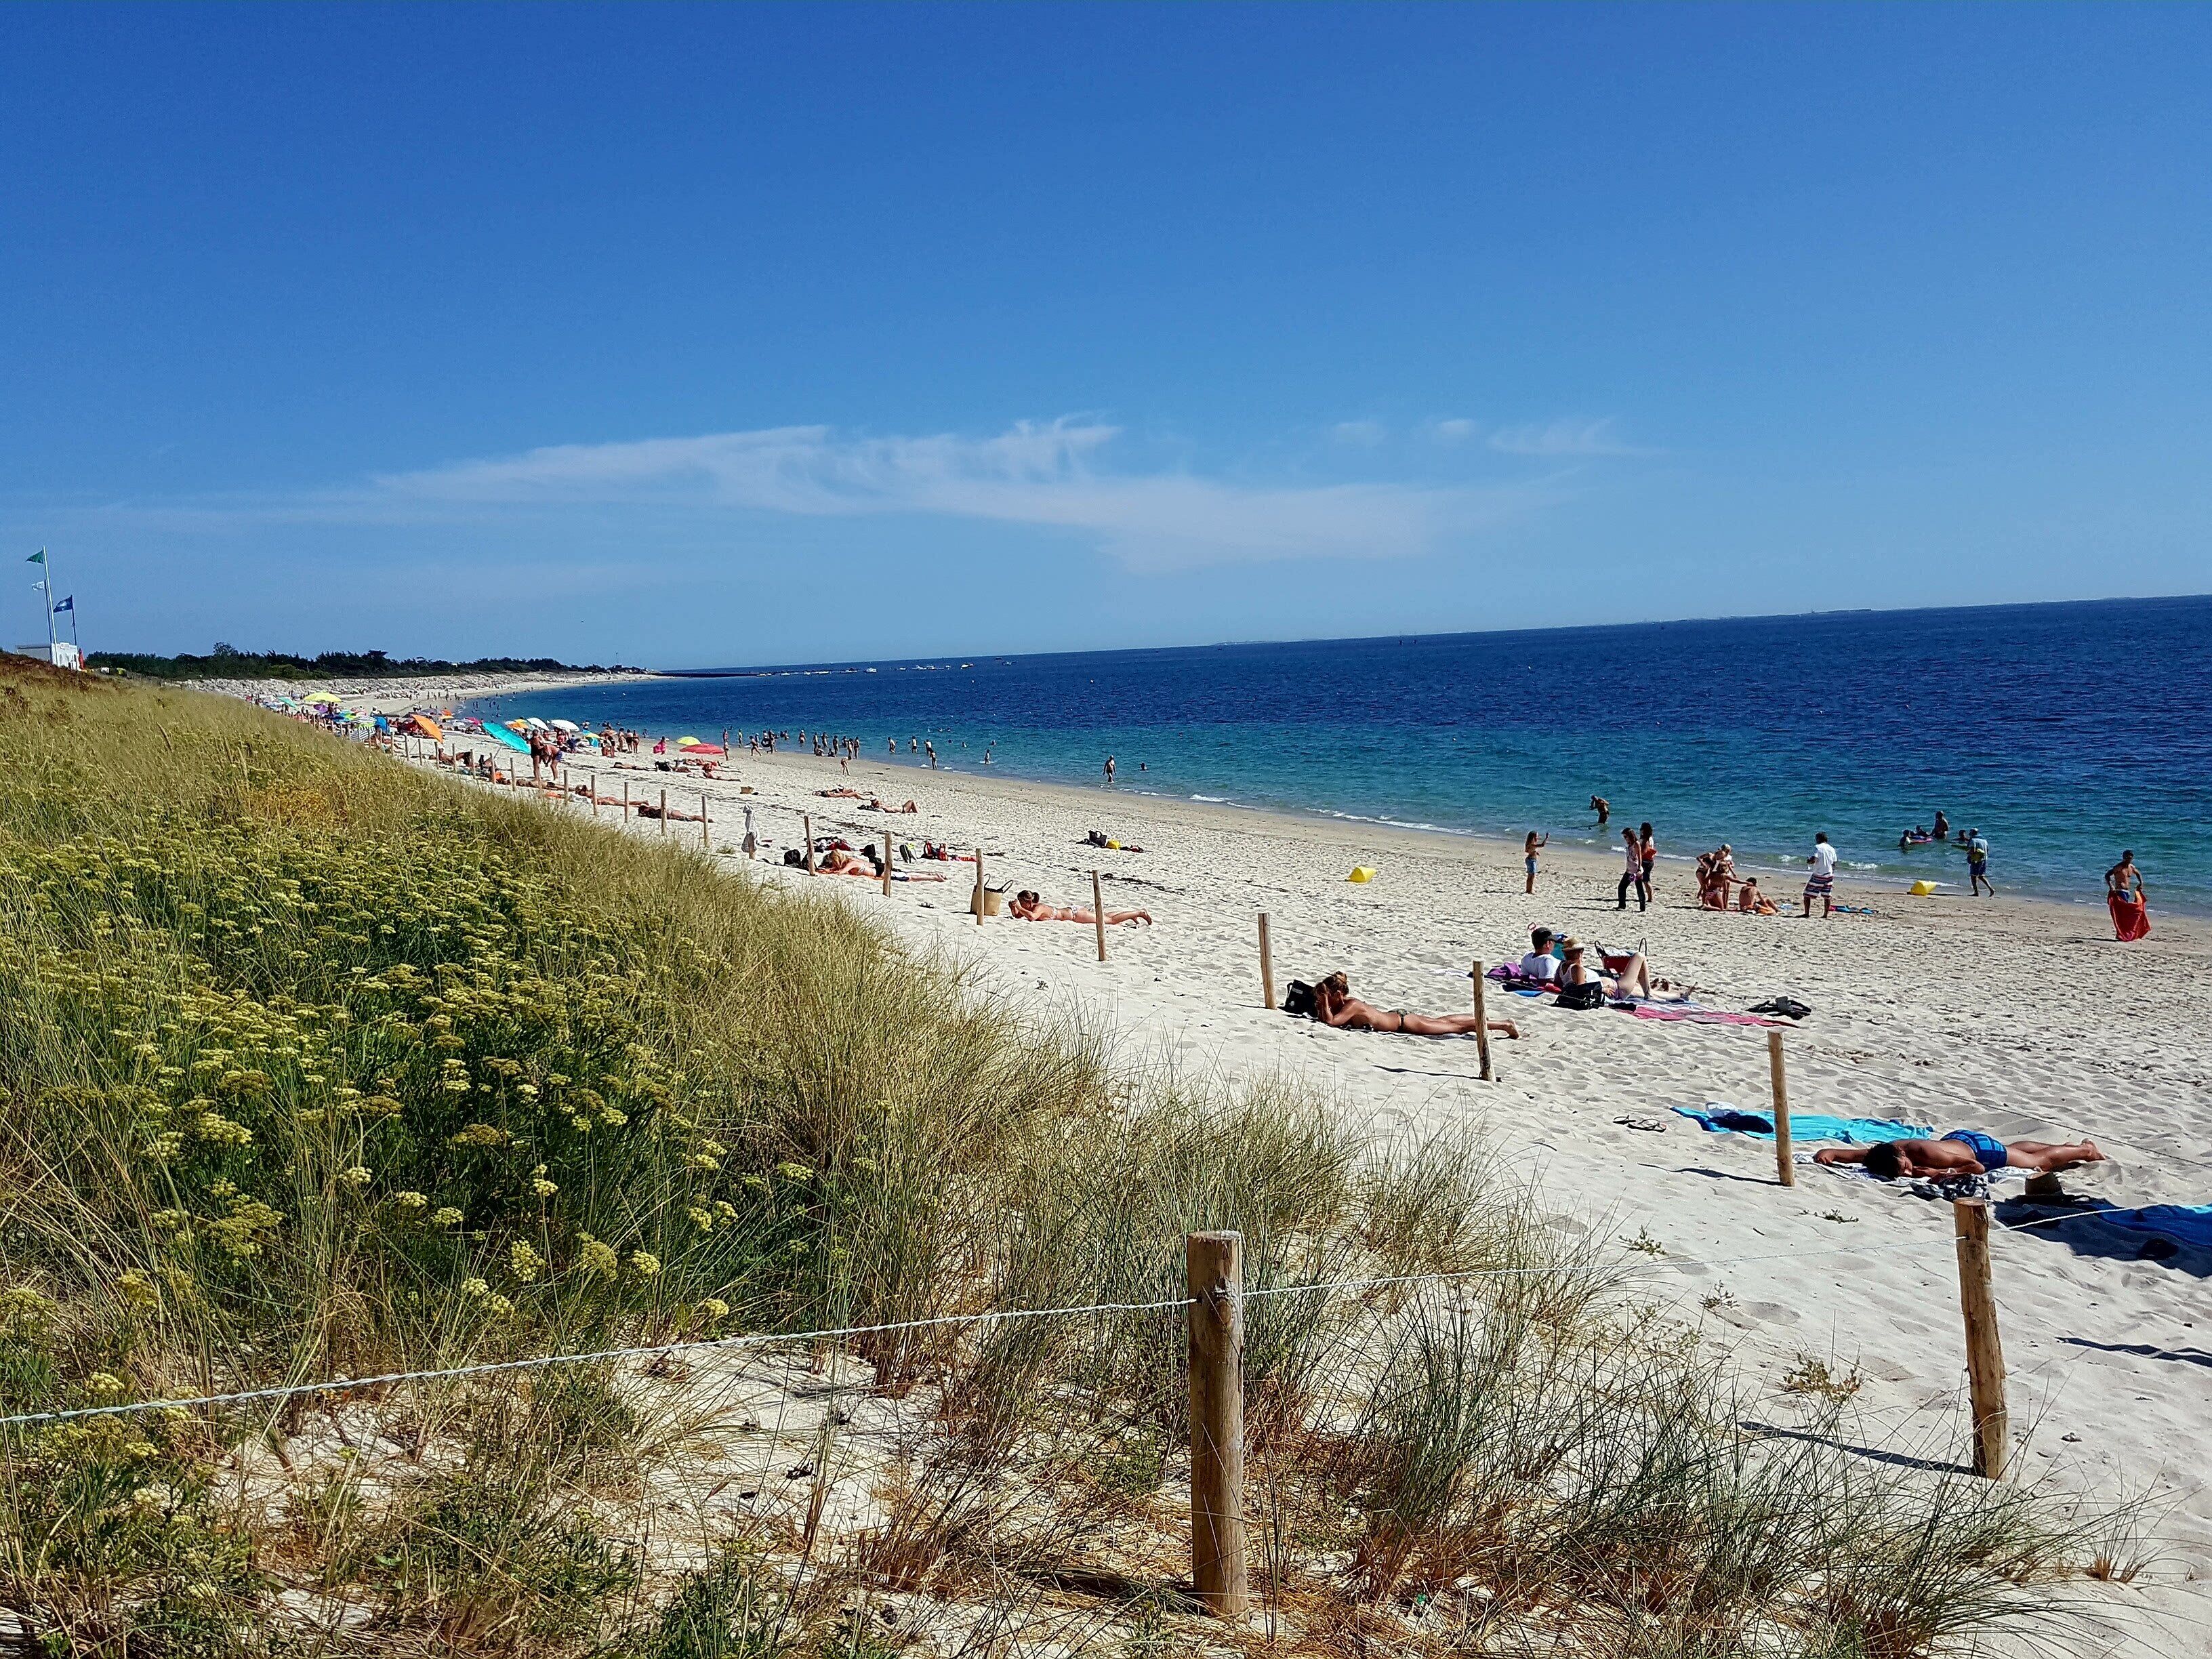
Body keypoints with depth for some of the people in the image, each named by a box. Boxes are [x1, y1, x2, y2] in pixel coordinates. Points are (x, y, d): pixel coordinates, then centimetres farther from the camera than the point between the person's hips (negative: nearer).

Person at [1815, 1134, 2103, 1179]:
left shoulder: (1927, 1154, -45)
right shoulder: (1878, 1155, -31)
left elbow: (1978, 1168, -36)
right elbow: (1827, 1154, -27)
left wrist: (1941, 1174, -42)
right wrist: (1825, 1154, -47)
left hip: (1979, 1147, -6)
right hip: (1956, 1139, 6)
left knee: (2041, 1162, 19)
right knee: (2017, 1150, 33)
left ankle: (2085, 1150, 45)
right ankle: (2068, 1147, 58)